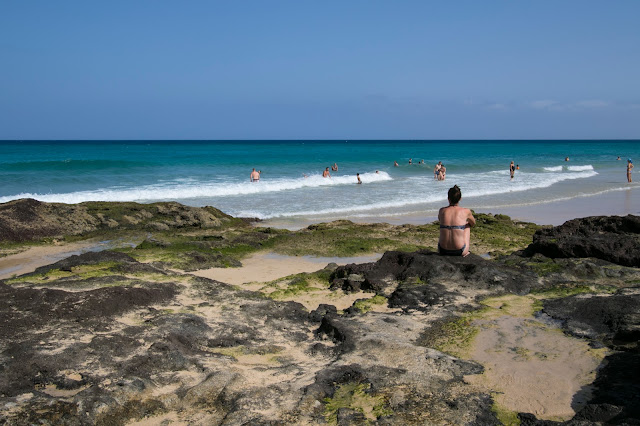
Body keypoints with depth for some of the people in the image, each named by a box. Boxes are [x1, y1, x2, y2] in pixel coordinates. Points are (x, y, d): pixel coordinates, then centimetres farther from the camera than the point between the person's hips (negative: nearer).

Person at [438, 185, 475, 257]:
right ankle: (467, 250, 36)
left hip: (443, 251, 2)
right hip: (460, 251, -2)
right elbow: (473, 224, 20)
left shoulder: (441, 211, 2)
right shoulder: (466, 211, -3)